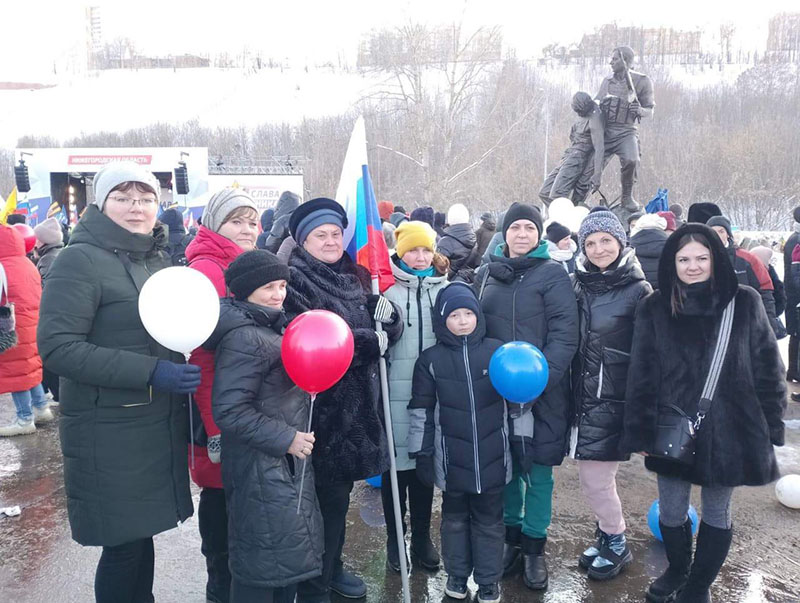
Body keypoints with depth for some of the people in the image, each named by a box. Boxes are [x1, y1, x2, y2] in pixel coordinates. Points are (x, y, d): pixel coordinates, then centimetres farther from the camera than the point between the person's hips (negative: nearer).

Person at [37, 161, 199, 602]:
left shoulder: (159, 260, 12)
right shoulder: (82, 259, -10)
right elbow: (56, 346, -18)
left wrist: (181, 370, 4)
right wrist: (149, 371, -23)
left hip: (162, 425, 6)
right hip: (109, 433, -6)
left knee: (142, 533, 15)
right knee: (123, 545, 4)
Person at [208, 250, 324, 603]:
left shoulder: (269, 329, 12)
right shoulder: (243, 339, -20)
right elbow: (229, 411, -26)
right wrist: (286, 438, -22)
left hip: (286, 464, 10)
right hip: (262, 468, -10)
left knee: (288, 555, 21)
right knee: (266, 561, 1)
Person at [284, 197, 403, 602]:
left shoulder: (353, 279, 13)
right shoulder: (295, 281, -9)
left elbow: (388, 334, 13)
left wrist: (387, 316, -11)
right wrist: (368, 341, -17)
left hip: (355, 405, 7)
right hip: (318, 406, -7)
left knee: (339, 493, 18)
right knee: (324, 496, 1)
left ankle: (331, 567, 37)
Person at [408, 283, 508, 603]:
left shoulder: (498, 351, -3)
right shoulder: (431, 359, -4)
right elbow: (421, 411, 0)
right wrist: (422, 455, 0)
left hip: (492, 457, 0)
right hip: (452, 459, 0)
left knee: (489, 520, 13)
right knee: (455, 518, 17)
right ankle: (456, 574, 35)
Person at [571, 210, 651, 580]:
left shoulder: (637, 290, -9)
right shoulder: (580, 285, 7)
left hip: (614, 398, -5)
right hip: (583, 394, 5)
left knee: (595, 481, 1)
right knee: (596, 478, 15)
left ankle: (617, 545, 25)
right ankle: (607, 536, 36)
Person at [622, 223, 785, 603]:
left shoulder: (744, 303, -3)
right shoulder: (654, 308, -3)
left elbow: (767, 368, 1)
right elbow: (641, 374, -2)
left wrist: (771, 426, 0)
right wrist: (640, 432, -3)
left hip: (728, 430, 0)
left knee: (716, 513, 14)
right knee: (671, 513, 11)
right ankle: (677, 571, 41)